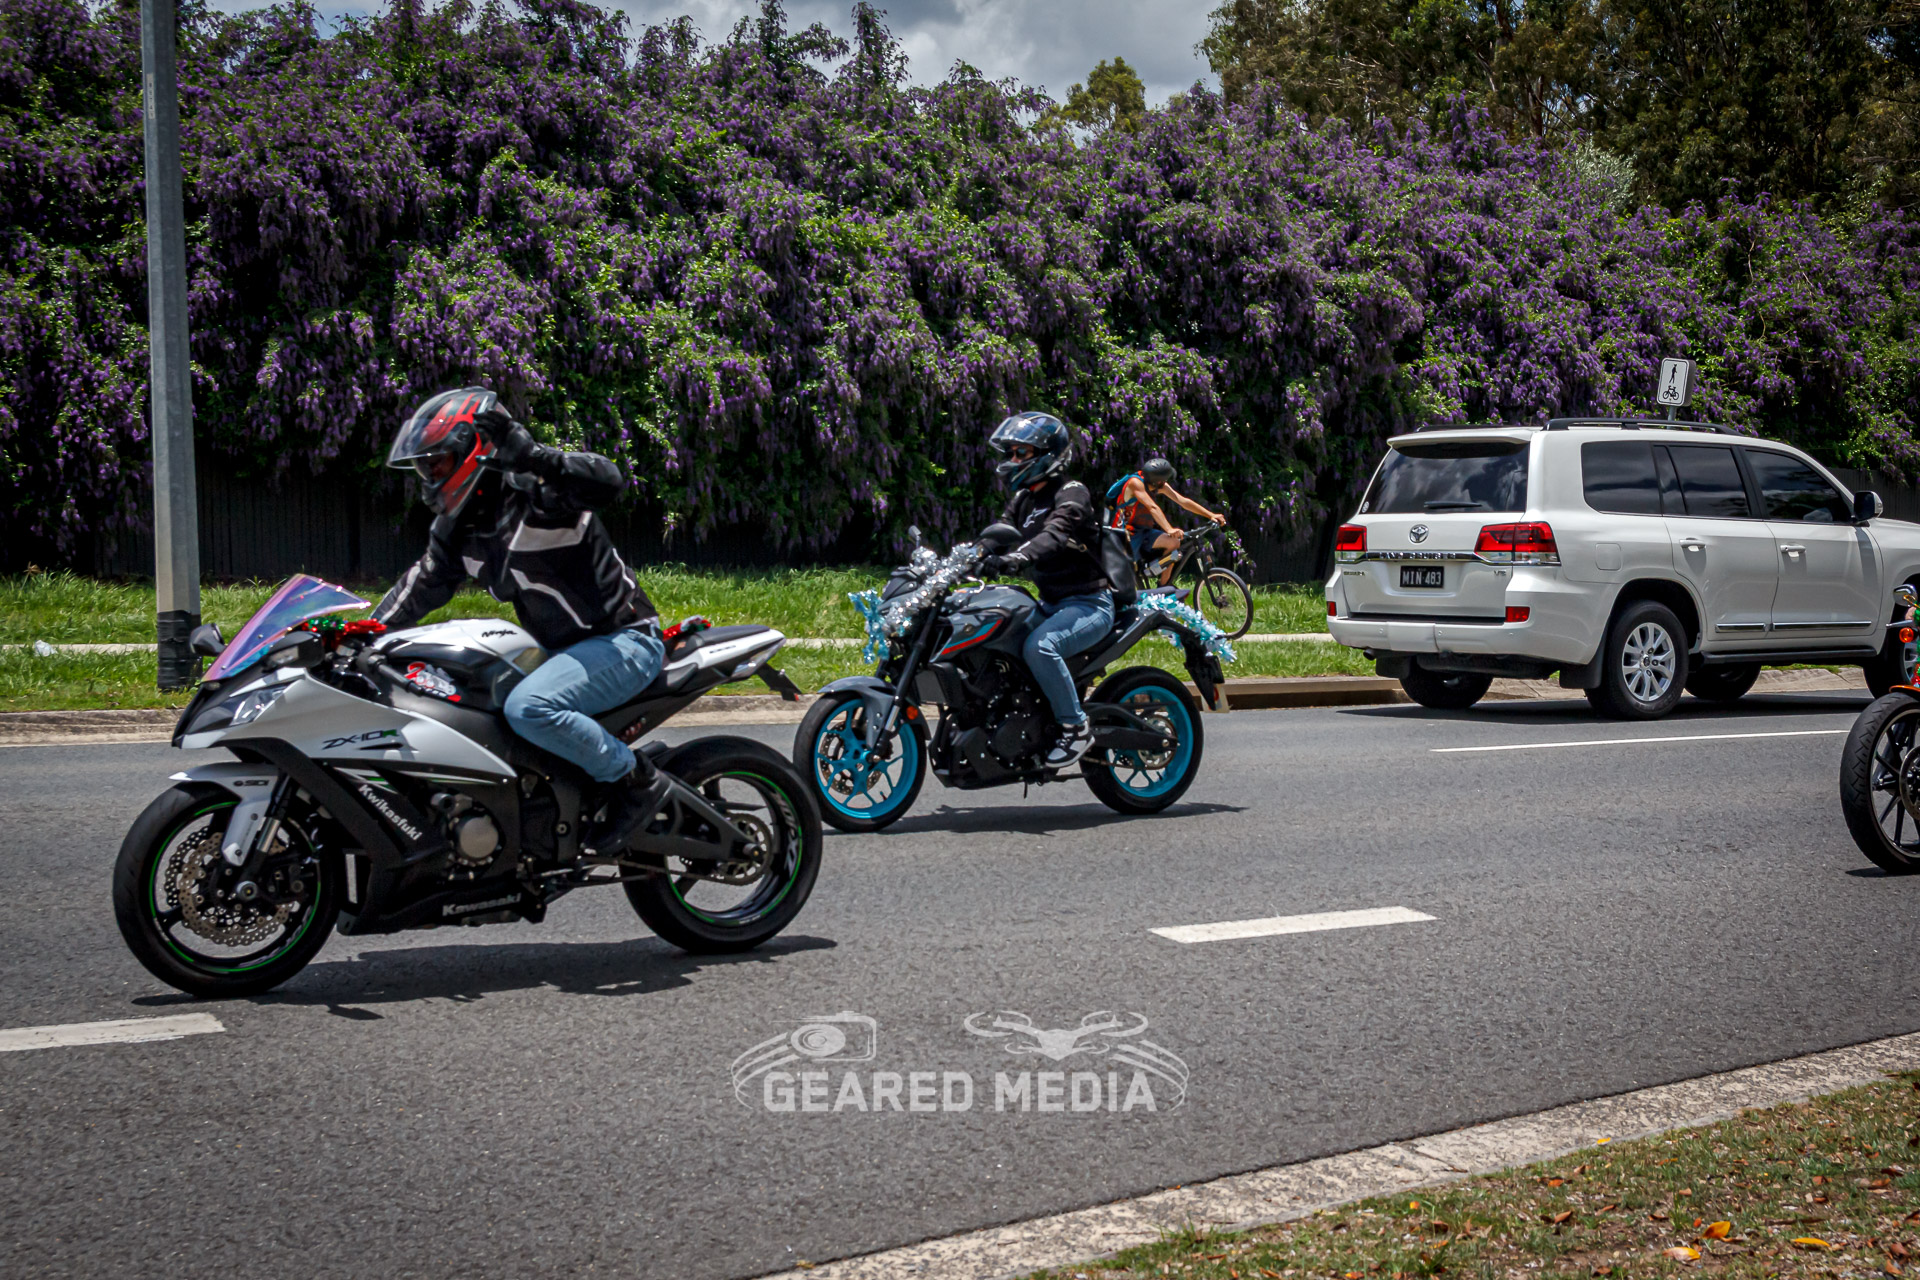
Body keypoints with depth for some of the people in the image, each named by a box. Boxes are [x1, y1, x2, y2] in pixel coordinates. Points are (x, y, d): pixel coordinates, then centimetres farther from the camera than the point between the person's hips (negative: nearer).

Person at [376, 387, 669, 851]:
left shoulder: (534, 494, -20)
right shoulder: (457, 527, 6)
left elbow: (607, 481, -39)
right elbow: (423, 584, 14)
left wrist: (528, 452, -46)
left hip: (625, 642, -10)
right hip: (564, 649, 10)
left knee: (528, 708, -32)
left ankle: (636, 778, -12)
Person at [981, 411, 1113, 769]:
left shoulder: (1072, 493, -12)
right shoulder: (1022, 500, 15)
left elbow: (1055, 533, -32)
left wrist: (1020, 556, -50)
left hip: (1088, 604, -9)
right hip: (1050, 604, 9)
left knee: (1039, 647, -34)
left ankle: (1076, 728, -20)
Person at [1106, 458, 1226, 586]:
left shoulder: (1161, 486, -2)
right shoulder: (1135, 483, -24)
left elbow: (1183, 501, -4)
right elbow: (1152, 508, -36)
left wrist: (1211, 515, -13)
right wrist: (1169, 530, -47)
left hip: (1142, 531, 7)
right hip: (1125, 534, -7)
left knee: (1173, 542, -11)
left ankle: (1164, 586, 0)